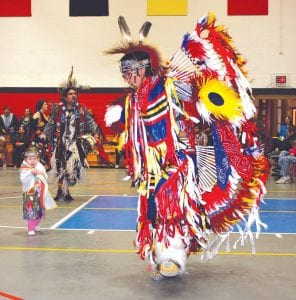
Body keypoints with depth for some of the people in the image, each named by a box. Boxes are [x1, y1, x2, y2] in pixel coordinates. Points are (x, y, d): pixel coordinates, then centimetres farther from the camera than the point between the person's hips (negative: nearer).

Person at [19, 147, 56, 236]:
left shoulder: (40, 167, 3)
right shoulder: (24, 169, -9)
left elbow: (45, 178, 1)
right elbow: (23, 179, -23)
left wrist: (41, 173, -17)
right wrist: (30, 172, -32)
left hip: (40, 193, 5)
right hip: (29, 194, -5)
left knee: (40, 211, 15)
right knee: (30, 211, -8)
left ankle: (36, 225, 38)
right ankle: (31, 228, 2)